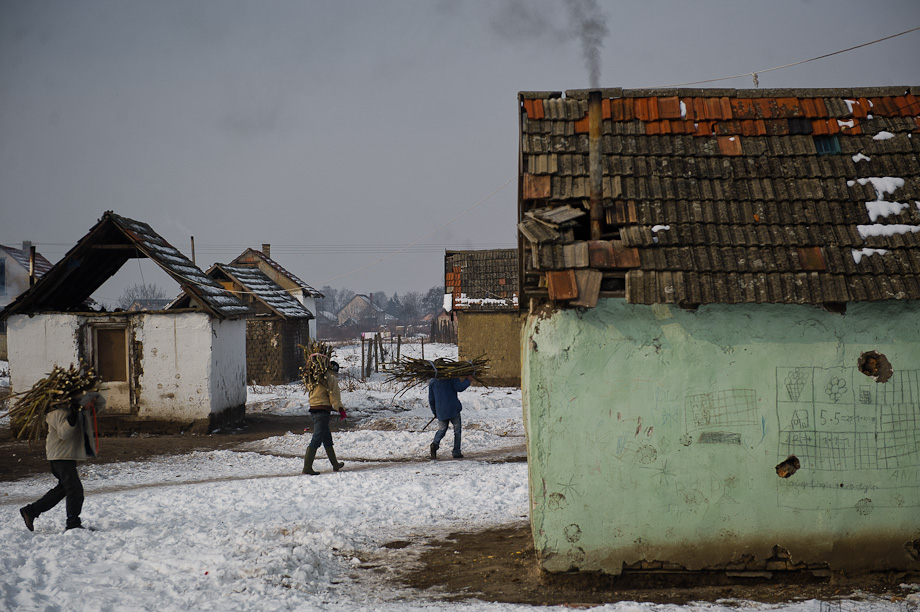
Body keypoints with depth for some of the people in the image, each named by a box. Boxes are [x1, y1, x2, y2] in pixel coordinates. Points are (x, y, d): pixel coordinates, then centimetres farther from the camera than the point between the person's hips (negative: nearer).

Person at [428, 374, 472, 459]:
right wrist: (468, 380, 1)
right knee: (457, 430, 7)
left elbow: (431, 400, 12)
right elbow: (459, 388, -14)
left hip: (441, 411, 4)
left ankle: (435, 444, -11)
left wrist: (435, 412, 22)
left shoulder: (432, 382, 9)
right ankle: (456, 452, 5)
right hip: (453, 408, -4)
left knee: (441, 429, 16)